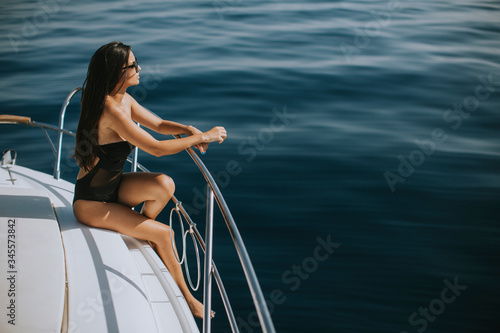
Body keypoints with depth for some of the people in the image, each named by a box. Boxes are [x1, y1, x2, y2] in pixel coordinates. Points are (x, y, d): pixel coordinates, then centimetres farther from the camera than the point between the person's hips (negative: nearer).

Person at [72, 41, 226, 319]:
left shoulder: (124, 100, 0)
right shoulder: (110, 109, -28)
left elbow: (159, 124, 10)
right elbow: (156, 148, -29)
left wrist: (188, 130, -11)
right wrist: (203, 137, -21)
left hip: (113, 186, 8)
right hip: (91, 202, -8)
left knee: (164, 184, -20)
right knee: (163, 233, -14)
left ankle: (138, 232, 5)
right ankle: (185, 296, 5)